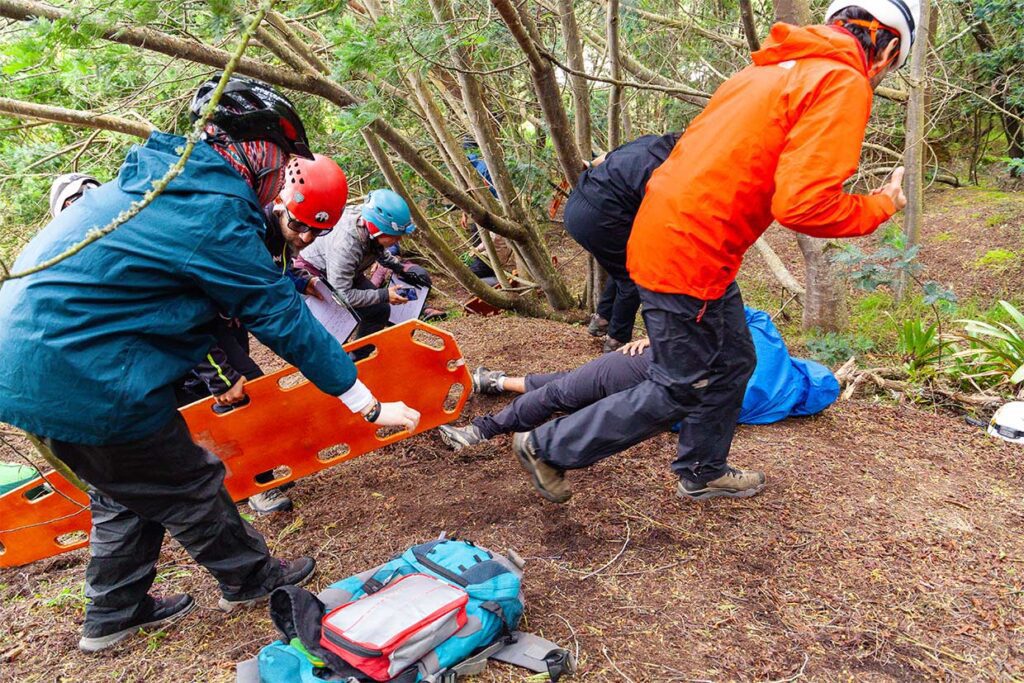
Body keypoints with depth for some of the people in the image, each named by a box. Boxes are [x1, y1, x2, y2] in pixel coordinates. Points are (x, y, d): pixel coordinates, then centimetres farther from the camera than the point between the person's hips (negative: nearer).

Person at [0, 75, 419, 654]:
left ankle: (115, 614, 41)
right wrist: (372, 407, -9)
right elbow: (287, 322, -17)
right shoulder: (213, 216, -20)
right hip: (78, 379, -9)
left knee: (130, 487, 24)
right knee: (188, 486, 11)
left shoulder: (157, 175, 10)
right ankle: (251, 579, 34)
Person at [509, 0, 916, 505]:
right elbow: (804, 205, -21)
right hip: (691, 257, -10)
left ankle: (701, 473, 40)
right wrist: (880, 206, -4)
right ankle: (546, 447, 17)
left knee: (732, 364, 22)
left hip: (664, 232, 10)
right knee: (678, 391, 6)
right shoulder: (842, 84, -12)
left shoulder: (775, 69, 16)